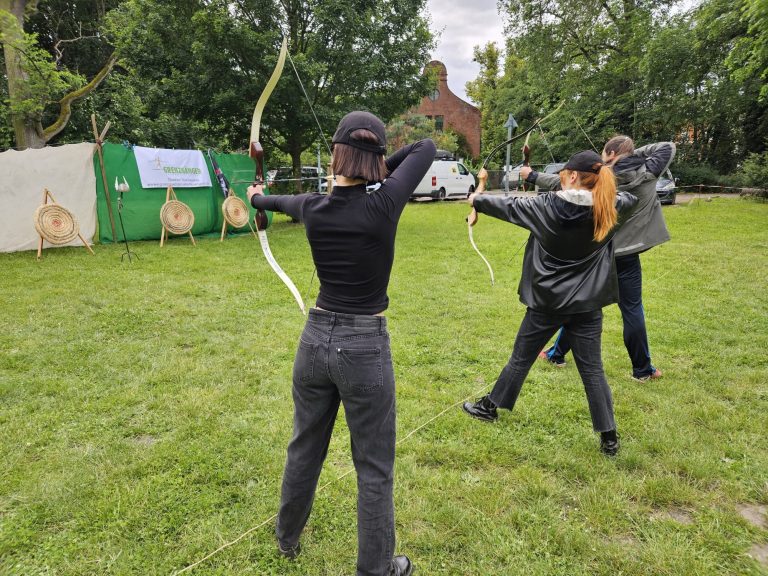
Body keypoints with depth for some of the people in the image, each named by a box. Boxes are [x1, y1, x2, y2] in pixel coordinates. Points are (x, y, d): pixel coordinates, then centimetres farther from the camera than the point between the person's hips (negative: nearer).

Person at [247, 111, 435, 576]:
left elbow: (287, 201, 21)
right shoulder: (383, 207, -16)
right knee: (374, 469, 12)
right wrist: (379, 169, 6)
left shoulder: (313, 209, -5)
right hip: (365, 347, -4)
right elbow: (427, 147, 0)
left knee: (305, 448, 25)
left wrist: (260, 198, 43)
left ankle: (288, 538, 49)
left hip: (317, 340, 5)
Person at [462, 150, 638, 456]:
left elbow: (508, 205, 1)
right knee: (592, 369, 9)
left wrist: (477, 201, 18)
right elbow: (630, 197, 19)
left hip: (548, 302, -2)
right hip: (587, 305, 3)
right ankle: (609, 436, 15)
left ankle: (490, 407, 31)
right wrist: (603, 188, 35)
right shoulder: (608, 210, -4)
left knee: (521, 359, 13)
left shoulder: (546, 207, -14)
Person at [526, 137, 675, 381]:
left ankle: (557, 354, 26)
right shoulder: (647, 174, -4)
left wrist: (532, 176, 7)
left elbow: (561, 182, -5)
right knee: (632, 311, 7)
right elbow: (668, 147, 11)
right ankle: (642, 369, 16)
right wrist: (635, 153, 7)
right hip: (627, 257, 1)